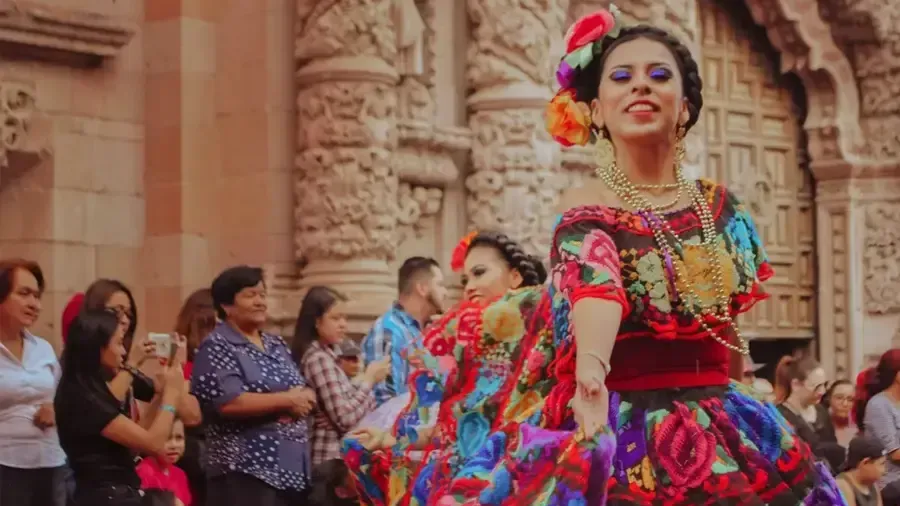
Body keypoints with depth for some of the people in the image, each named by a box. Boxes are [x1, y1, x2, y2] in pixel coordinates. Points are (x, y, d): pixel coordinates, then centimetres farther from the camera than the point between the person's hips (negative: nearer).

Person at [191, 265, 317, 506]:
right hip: (244, 472, -8)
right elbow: (228, 403, -20)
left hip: (291, 469, 8)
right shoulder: (217, 348, -6)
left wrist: (303, 399, -5)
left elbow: (305, 393, 20)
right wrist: (287, 400, -13)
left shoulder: (277, 345, 18)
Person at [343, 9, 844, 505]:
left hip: (725, 436, 5)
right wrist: (591, 370, -50)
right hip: (625, 437, -4)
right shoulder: (584, 210, -10)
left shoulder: (722, 207, 4)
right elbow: (594, 285, -31)